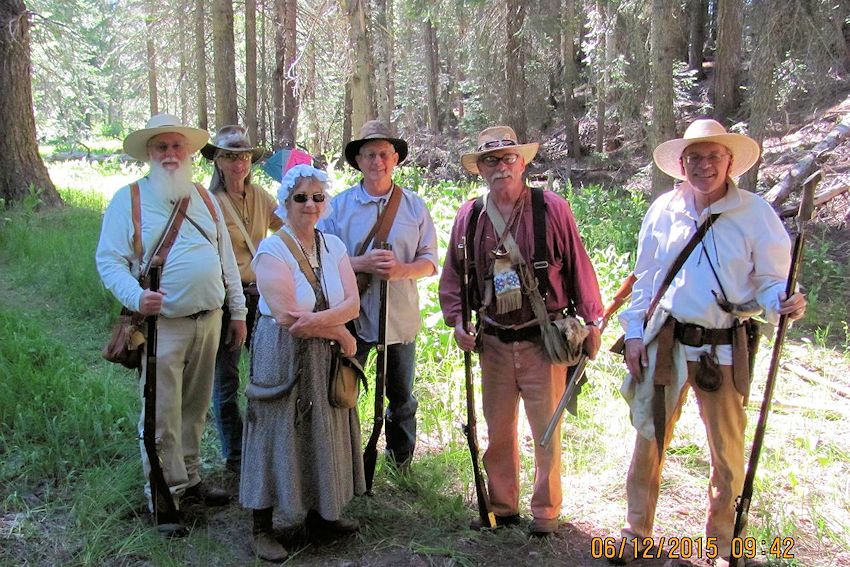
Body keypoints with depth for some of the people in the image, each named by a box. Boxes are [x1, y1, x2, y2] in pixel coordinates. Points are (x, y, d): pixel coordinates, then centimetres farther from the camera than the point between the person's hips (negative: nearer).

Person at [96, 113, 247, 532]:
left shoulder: (203, 197, 13)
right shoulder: (128, 199, -2)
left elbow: (226, 257, 15)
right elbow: (109, 259, -7)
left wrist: (237, 312, 13)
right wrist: (135, 297, -25)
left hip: (208, 320, 5)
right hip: (162, 324, -5)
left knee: (195, 408, 14)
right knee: (162, 415, -2)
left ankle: (189, 479, 28)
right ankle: (166, 494, 10)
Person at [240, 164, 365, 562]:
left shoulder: (334, 246, 5)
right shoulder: (272, 250, -12)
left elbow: (352, 305, -4)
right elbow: (286, 316, -20)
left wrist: (319, 319, -23)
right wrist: (341, 334, -13)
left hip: (326, 359, 6)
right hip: (282, 360, -6)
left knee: (322, 434, 14)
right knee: (278, 438, 2)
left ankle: (318, 512, 32)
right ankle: (262, 528, 15)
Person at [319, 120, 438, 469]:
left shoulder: (414, 206, 3)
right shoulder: (339, 205, 0)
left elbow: (430, 261, 2)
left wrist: (403, 270, -19)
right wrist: (361, 264, -20)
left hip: (401, 318, 1)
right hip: (352, 316, -1)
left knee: (401, 398, 16)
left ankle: (402, 461, 37)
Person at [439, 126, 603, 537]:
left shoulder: (552, 209, -4)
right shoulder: (469, 216, 4)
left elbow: (578, 267, -1)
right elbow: (453, 275, 12)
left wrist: (591, 321, -1)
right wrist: (456, 320, 0)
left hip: (543, 340, -3)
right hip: (493, 342, 3)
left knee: (546, 430, 6)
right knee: (497, 429, 12)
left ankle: (546, 510, 22)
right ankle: (501, 506, 28)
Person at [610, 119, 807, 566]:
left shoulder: (754, 212, -5)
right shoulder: (663, 210, 2)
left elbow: (772, 279, -2)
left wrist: (784, 302, -24)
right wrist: (634, 332, 5)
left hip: (724, 348, -1)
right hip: (664, 343, 2)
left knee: (728, 451, 8)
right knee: (649, 438, 10)